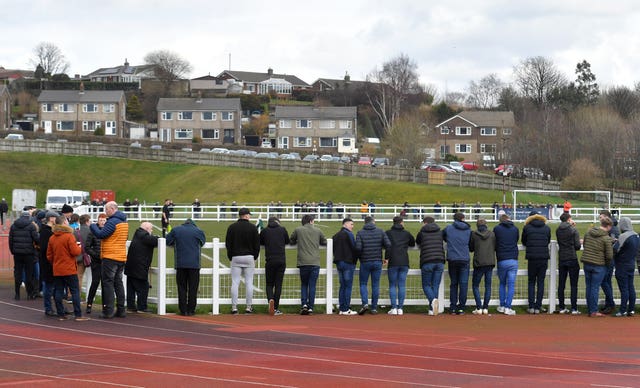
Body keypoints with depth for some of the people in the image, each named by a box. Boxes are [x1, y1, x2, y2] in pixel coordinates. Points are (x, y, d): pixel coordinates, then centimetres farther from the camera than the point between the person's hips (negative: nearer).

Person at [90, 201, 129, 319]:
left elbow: (100, 234, -19)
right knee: (118, 282, 13)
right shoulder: (124, 222, 13)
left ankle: (108, 311, -6)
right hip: (121, 257, 8)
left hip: (110, 257, -8)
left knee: (108, 283, -4)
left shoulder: (112, 222, -16)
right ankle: (121, 310, 13)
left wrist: (92, 226, -3)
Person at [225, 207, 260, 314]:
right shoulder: (253, 228, -2)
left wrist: (230, 257, 12)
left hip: (236, 257, 1)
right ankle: (249, 307, 2)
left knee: (235, 283, 1)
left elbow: (228, 244, 4)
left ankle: (234, 307, -2)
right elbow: (257, 244, 1)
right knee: (249, 282, 3)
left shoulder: (232, 227, 1)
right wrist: (255, 257, 12)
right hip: (249, 257, -1)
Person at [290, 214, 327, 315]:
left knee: (304, 285, 12)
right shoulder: (318, 231, 7)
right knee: (312, 286, 4)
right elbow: (324, 242, 19)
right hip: (315, 263, 0)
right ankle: (310, 307, 0)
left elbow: (291, 241, 16)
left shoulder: (298, 230, 4)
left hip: (303, 262, 0)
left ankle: (304, 304, -5)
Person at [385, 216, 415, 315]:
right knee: (402, 285, 5)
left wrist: (386, 258, -8)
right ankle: (400, 308, 1)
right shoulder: (406, 234, 9)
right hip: (404, 262, 2)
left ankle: (393, 308, -5)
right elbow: (413, 243, 22)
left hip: (393, 262, -2)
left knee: (392, 285, 3)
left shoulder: (388, 233, 1)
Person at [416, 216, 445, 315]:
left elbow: (417, 243, 23)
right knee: (435, 285, 7)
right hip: (439, 261, 3)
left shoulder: (421, 233, 6)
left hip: (427, 262, -3)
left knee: (426, 285, 5)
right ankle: (432, 309, 3)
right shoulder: (440, 232, 13)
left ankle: (433, 300, -24)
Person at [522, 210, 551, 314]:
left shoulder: (527, 228, 0)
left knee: (531, 283, 8)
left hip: (532, 259, -1)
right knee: (541, 283, 6)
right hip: (544, 258, 1)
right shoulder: (547, 228, 5)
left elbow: (523, 242, 12)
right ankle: (538, 307, 3)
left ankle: (531, 307, 1)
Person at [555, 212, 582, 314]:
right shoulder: (574, 230, -10)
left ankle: (561, 308, 9)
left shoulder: (558, 230, 3)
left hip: (561, 260, 4)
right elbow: (578, 246, -12)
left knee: (561, 284, 8)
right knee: (574, 285, 1)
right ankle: (574, 309, -2)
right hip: (572, 259, -4)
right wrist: (580, 243, 14)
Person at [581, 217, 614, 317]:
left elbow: (584, 244, 16)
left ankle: (590, 310, 19)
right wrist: (607, 261, 7)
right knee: (595, 288, 1)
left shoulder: (589, 232, 2)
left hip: (586, 263, 5)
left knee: (589, 286, 13)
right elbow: (609, 256, -14)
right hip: (598, 265, -5)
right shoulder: (607, 238, -14)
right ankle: (594, 311, 5)